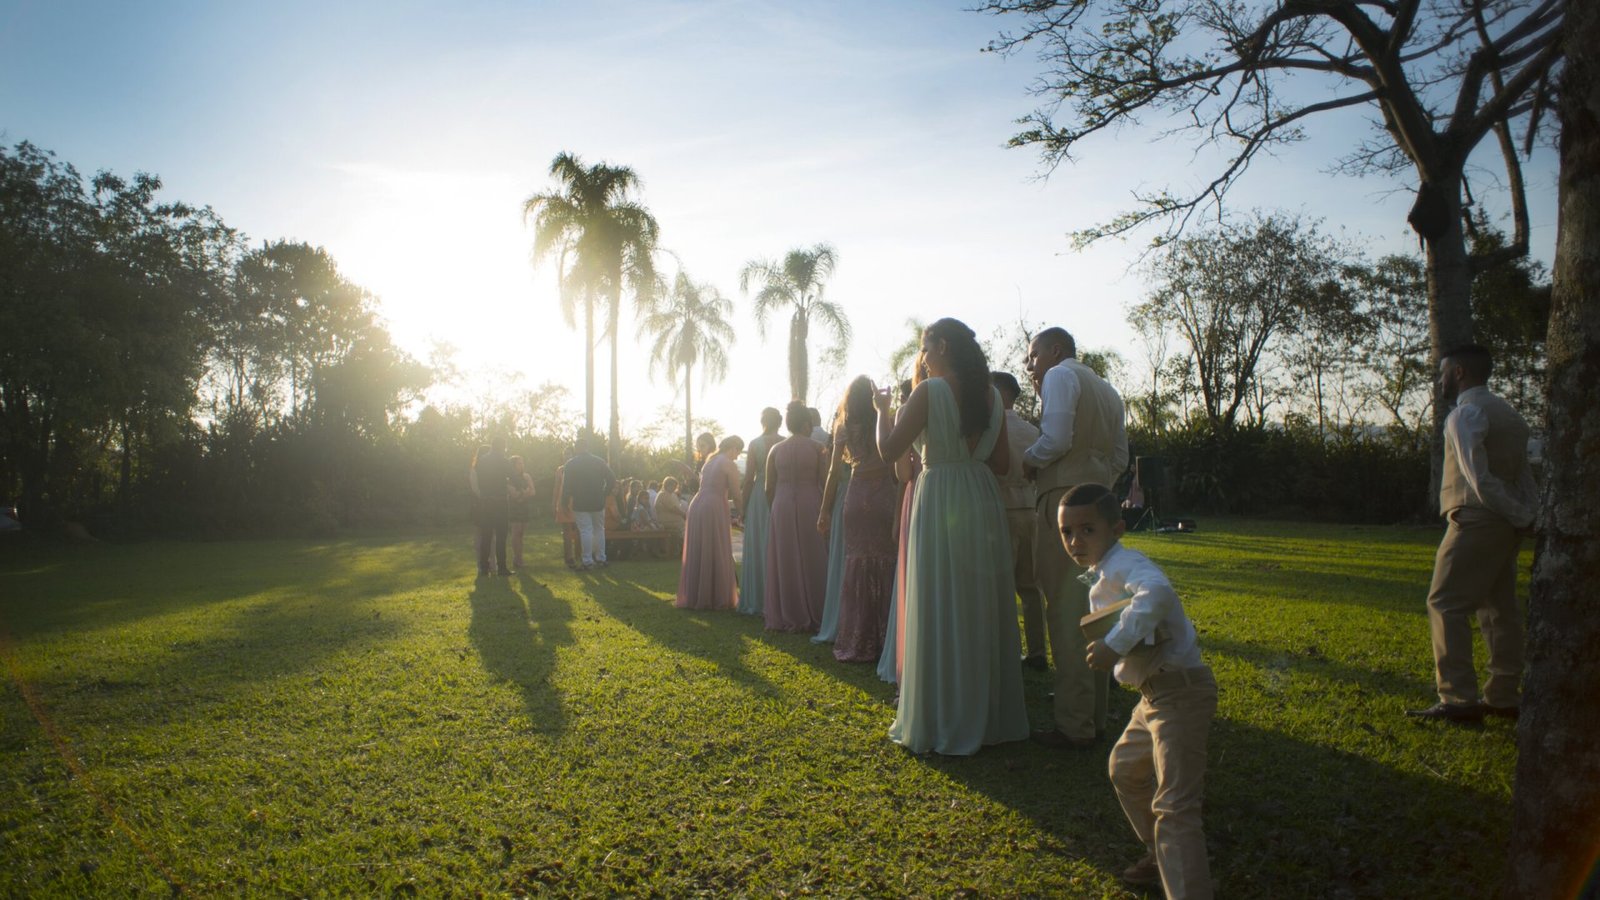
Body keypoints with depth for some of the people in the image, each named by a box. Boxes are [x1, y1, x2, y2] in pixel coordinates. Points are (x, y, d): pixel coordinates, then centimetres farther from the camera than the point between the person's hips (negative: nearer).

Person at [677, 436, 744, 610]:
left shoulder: (710, 461, 20)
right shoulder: (730, 465, -4)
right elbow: (735, 495, -1)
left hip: (697, 505, 8)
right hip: (714, 510, -8)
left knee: (697, 554, 13)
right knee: (716, 555, 1)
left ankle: (694, 597, 19)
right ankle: (717, 598, 6)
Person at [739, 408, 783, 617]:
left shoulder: (755, 444, -2)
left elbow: (749, 478, -4)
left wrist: (744, 507, 3)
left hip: (759, 497, 0)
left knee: (757, 550, 7)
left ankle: (756, 601, 10)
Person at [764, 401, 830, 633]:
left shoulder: (775, 450, 5)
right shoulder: (817, 448, -3)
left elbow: (769, 487, 6)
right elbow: (825, 482, -6)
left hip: (782, 508, 3)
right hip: (810, 506, -3)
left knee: (785, 562, 8)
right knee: (811, 561, 5)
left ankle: (784, 617, 13)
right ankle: (813, 617, 7)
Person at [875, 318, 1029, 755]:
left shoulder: (929, 391, -9)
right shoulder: (992, 395, 9)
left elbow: (889, 450, -10)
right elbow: (1001, 463, 12)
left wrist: (883, 409, 6)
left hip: (941, 501, -6)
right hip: (984, 502, 6)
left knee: (940, 611, 2)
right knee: (983, 609, 14)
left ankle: (941, 722, 10)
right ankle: (992, 715, 25)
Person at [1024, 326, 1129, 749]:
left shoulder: (1061, 374, -4)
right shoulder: (1107, 389, 23)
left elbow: (1056, 439, -18)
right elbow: (1120, 458, 21)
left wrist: (1027, 458, -1)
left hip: (1064, 497, -9)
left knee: (1065, 611, -7)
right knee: (1092, 610, 13)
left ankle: (1073, 725, -4)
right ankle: (1095, 716, 21)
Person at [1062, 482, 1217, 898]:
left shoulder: (1124, 564, -20)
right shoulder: (1102, 576, 12)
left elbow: (1157, 592, -42)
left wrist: (1115, 645, -39)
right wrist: (1106, 645, -6)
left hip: (1180, 691, -11)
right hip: (1155, 693, 11)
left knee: (1174, 807, -13)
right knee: (1125, 768, 28)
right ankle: (1160, 855, 47)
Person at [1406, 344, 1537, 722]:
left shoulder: (1466, 413, -10)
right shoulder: (1509, 414, 19)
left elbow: (1478, 478, -18)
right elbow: (1523, 473, 12)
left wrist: (1516, 513, -11)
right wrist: (1528, 511, 7)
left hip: (1477, 520, -9)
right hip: (1508, 524, 9)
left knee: (1447, 604, -7)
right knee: (1499, 608, 12)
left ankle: (1458, 699, -10)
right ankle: (1504, 697, 18)